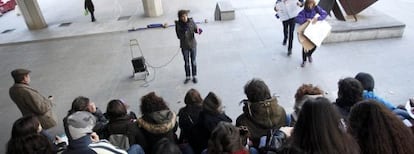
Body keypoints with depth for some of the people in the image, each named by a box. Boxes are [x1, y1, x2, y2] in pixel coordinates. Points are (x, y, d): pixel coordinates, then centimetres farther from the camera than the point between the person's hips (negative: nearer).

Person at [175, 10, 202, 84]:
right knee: (186, 62, 13)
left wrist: (198, 30, -23)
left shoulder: (191, 21, -11)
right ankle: (188, 77, 31)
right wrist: (184, 30, -33)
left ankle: (194, 76, 28)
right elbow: (179, 36, -17)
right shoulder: (178, 25, -15)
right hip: (184, 46, 0)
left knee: (193, 61, 12)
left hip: (193, 44, 1)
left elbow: (195, 29, 0)